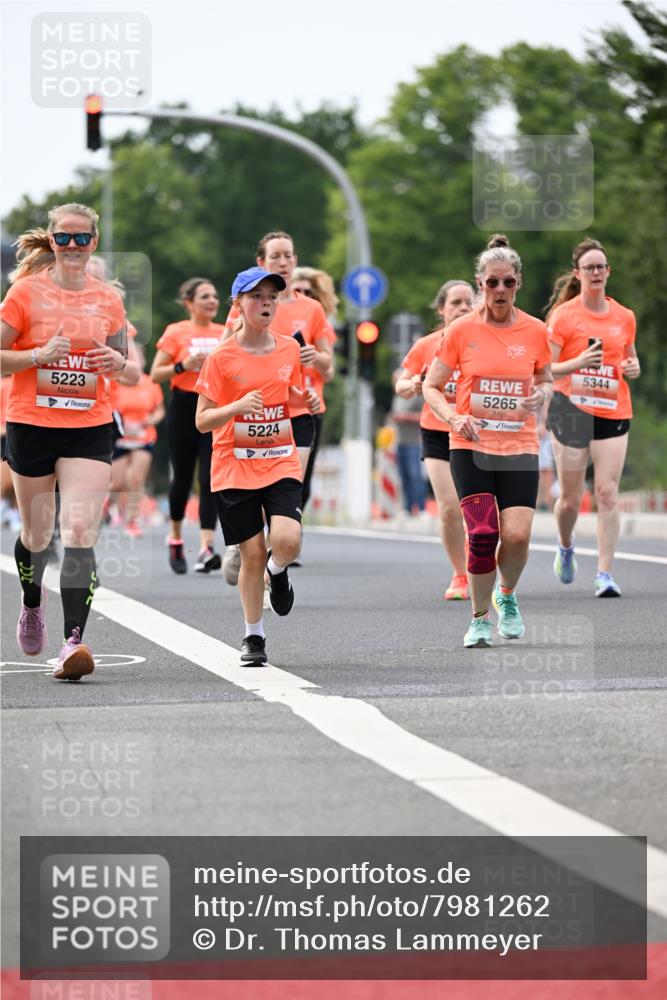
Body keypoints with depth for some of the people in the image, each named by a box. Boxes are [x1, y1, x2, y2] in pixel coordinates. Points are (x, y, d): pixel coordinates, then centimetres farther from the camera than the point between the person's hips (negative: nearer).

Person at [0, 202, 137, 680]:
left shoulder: (109, 298, 6)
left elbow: (122, 360, 19)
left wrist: (117, 362, -4)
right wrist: (41, 355, -17)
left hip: (90, 430, 1)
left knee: (80, 533, -14)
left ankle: (74, 642, -20)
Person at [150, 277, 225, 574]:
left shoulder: (225, 334, 9)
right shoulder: (176, 332, -1)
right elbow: (155, 374, -4)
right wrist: (183, 365, -18)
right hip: (184, 408, -2)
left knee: (210, 480, -10)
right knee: (182, 477, 6)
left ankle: (205, 549, -16)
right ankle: (176, 539, 28)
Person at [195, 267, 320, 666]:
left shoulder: (290, 350, 4)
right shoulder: (222, 358, -7)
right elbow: (202, 421, -7)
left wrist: (308, 401, -1)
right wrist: (238, 406, -24)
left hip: (281, 463, 2)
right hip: (235, 468, -2)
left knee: (287, 541, -20)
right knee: (252, 554, 0)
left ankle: (278, 572, 17)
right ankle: (254, 637, 18)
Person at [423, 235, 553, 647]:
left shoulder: (536, 331, 3)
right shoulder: (462, 330, -2)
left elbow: (545, 380, 19)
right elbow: (431, 387, 5)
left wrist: (541, 395, -4)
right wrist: (454, 417, -13)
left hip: (520, 447, 1)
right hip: (471, 445, -1)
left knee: (517, 535, -12)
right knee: (483, 533, -14)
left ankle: (507, 596, 21)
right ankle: (480, 618, 7)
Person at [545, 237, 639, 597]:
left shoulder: (624, 317, 8)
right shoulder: (563, 315, -4)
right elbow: (544, 369, -7)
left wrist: (634, 368, 0)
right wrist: (578, 363, -24)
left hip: (613, 412, 2)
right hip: (571, 409, -2)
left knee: (608, 493, -10)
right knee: (570, 498, 4)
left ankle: (605, 573, -9)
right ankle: (566, 547, 37)